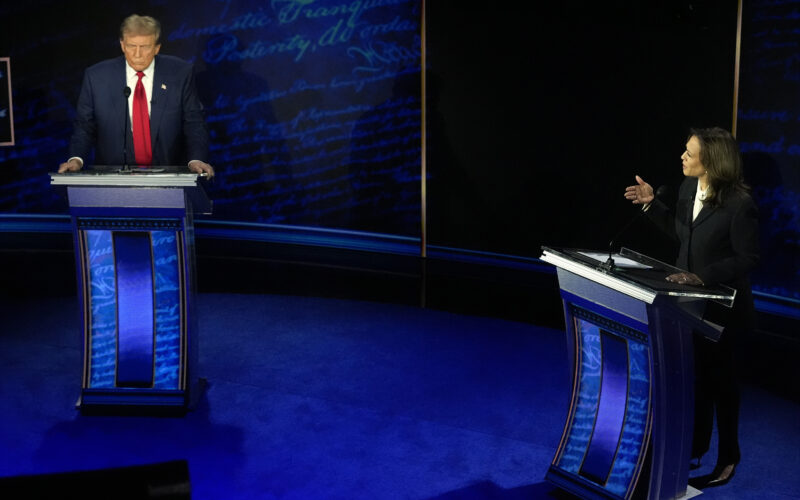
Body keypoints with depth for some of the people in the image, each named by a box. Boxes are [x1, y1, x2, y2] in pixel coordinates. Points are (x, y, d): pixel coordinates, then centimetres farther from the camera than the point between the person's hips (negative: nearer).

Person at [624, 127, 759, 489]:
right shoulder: (688, 187, -2)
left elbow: (747, 259, -20)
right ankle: (694, 449, 34)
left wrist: (704, 277, -27)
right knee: (694, 376, 17)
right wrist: (652, 204, 1)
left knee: (719, 380, 9)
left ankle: (727, 459, 29)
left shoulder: (739, 204, -25)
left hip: (721, 307, -7)